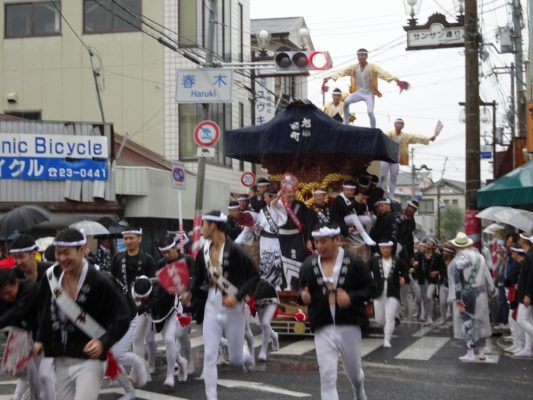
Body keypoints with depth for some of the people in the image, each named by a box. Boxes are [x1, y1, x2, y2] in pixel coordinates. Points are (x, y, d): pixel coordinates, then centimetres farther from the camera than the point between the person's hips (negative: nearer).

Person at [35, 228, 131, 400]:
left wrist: (104, 342, -26)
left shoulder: (99, 282, -18)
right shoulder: (51, 276, -1)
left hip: (89, 360, -6)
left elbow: (123, 317, -13)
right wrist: (40, 339, 9)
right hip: (61, 359, 6)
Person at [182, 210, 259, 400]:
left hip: (233, 308, -4)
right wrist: (190, 292, -8)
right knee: (209, 356, -2)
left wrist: (237, 296, -23)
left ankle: (246, 354, 48)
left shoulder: (234, 250, -18)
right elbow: (198, 276, 11)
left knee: (235, 359, 11)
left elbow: (254, 276, -13)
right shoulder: (203, 251, -1)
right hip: (211, 307, 4)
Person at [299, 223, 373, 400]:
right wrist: (303, 296, -11)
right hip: (323, 328, 1)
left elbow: (369, 288, -2)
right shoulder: (308, 265, 0)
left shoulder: (354, 262, -8)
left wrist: (352, 298, -20)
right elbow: (302, 290, 13)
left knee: (354, 371, 19)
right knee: (327, 376, -7)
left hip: (349, 326, -1)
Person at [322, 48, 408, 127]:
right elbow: (342, 72, -11)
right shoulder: (354, 67, -5)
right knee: (346, 102, -18)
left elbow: (383, 73, -29)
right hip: (358, 92, 3)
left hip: (369, 93, -3)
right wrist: (329, 77, -24)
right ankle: (345, 124, -3)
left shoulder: (372, 67, -15)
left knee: (370, 112, -18)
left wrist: (396, 79, -44)